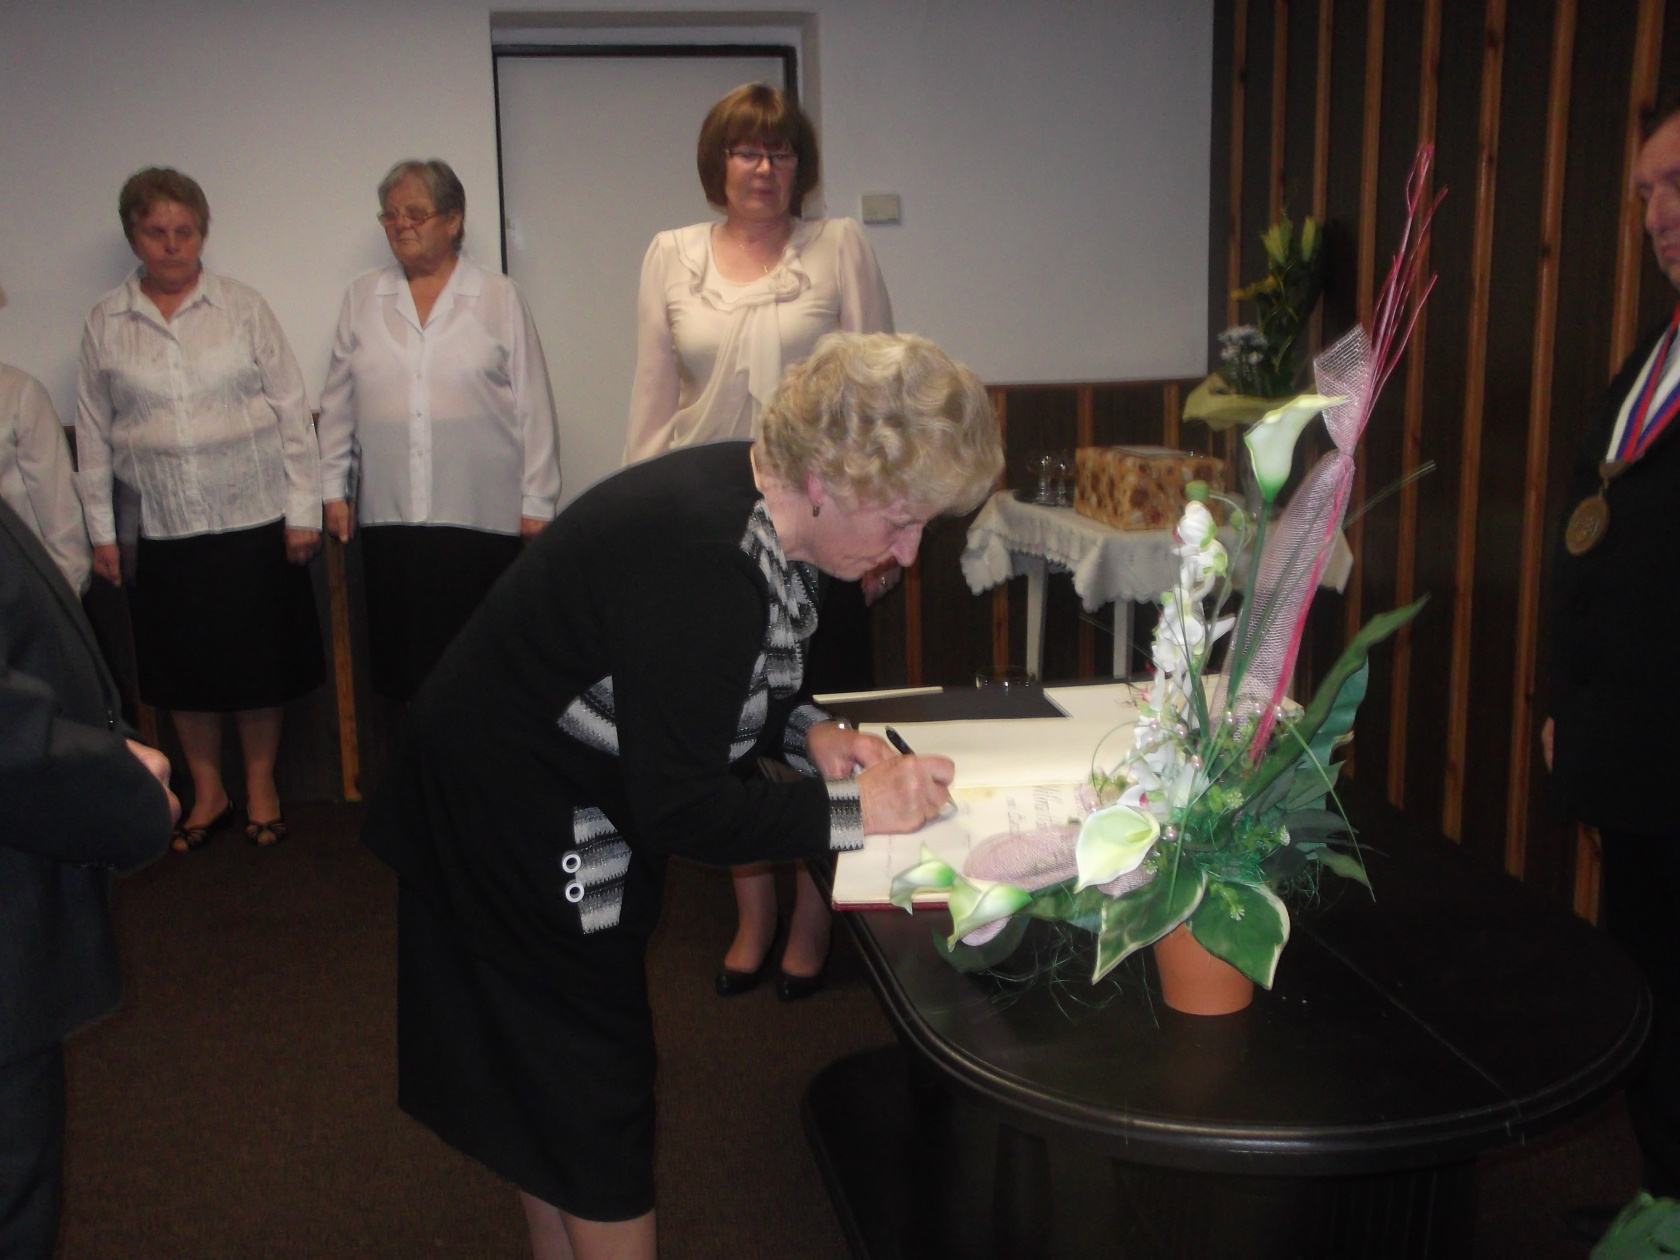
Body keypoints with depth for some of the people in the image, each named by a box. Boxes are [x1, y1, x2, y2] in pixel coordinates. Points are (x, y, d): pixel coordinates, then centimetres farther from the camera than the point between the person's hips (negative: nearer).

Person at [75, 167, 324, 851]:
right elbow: (94, 432, 8)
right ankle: (207, 792, 28)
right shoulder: (105, 324, 4)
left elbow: (291, 411, 0)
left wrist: (304, 511, -3)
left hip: (256, 519, -1)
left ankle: (261, 786, 25)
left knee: (260, 662, 7)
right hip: (165, 530, 2)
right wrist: (100, 530, 7)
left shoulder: (243, 307, 0)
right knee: (184, 666, 10)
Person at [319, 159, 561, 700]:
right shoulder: (362, 298, 13)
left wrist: (536, 504, -1)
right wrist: (333, 488, 11)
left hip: (483, 514, -2)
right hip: (388, 515, 3)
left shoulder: (499, 298, 5)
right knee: (403, 659, 3)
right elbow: (338, 402, 16)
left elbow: (533, 407, 2)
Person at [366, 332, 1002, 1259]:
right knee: (593, 1087, 7)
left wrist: (805, 730, -5)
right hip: (511, 825, -9)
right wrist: (854, 811, -24)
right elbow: (679, 809, -30)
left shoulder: (749, 499, -6)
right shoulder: (703, 562, -35)